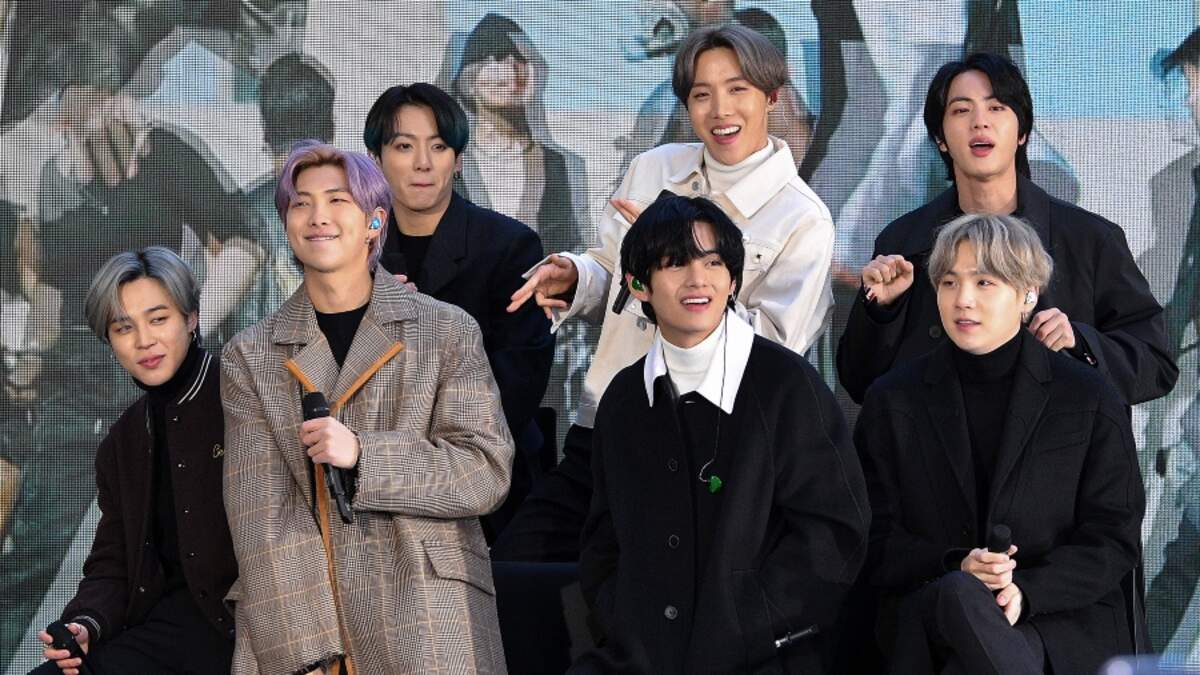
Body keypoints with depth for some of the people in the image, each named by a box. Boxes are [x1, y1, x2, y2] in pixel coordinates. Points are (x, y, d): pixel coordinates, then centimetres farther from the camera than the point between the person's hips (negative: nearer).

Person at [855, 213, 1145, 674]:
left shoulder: (1090, 398, 6)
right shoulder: (893, 400, 10)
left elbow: (1114, 538, 4)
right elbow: (875, 540, 8)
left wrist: (1027, 589, -14)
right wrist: (954, 567, -14)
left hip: (1063, 619, -2)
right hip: (925, 615, 2)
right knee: (957, 596, -37)